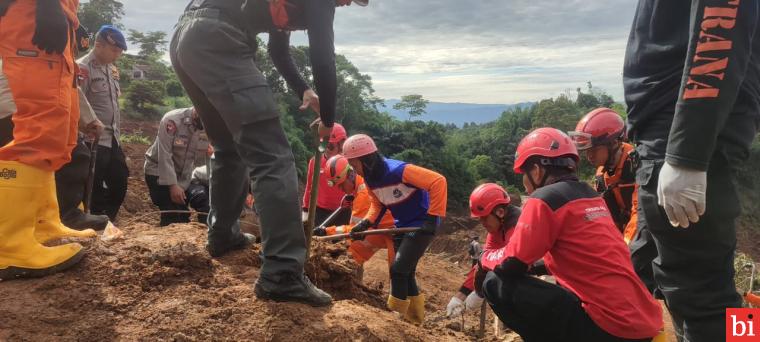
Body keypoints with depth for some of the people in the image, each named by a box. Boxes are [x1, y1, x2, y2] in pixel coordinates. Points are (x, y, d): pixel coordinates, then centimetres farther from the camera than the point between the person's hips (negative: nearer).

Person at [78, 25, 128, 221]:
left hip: (113, 139, 8)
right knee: (95, 189, -1)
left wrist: (117, 133, 18)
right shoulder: (83, 68, -11)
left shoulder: (112, 69, 15)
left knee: (119, 183, 12)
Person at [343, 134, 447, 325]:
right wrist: (366, 223, -7)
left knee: (399, 269, -13)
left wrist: (434, 215, -29)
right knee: (405, 272, 12)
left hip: (422, 224, -8)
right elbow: (377, 204, 11)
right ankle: (415, 317, 28)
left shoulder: (398, 170, -29)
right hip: (402, 226, 8)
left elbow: (438, 181, -31)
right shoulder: (369, 178, -3)